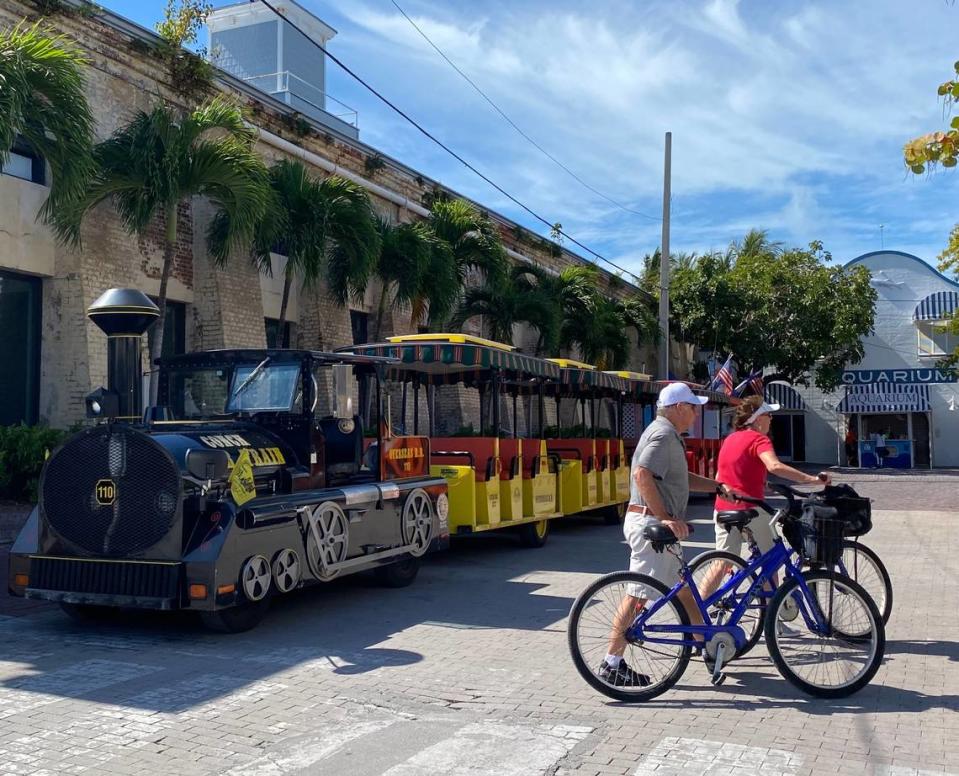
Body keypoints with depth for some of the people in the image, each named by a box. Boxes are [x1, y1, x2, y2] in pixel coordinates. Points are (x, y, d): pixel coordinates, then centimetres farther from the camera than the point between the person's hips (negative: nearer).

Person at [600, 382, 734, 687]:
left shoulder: (668, 434, 19)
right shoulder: (663, 434, -15)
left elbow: (683, 478, 27)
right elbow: (642, 475, -29)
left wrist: (720, 487, 20)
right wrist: (665, 517, -26)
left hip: (657, 525, 11)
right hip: (650, 523, -11)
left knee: (681, 587, 20)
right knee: (637, 595, -8)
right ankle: (611, 665, -3)